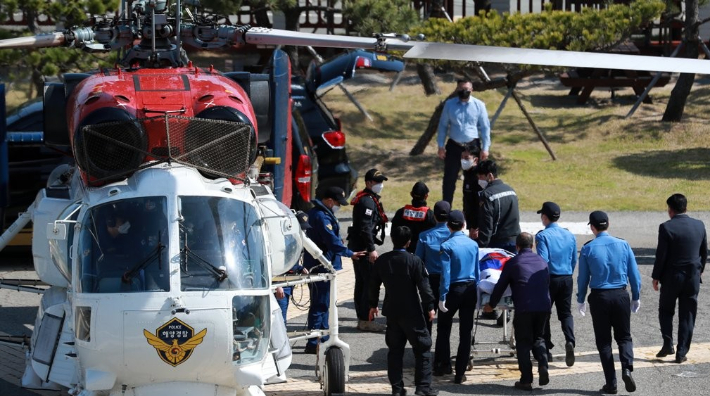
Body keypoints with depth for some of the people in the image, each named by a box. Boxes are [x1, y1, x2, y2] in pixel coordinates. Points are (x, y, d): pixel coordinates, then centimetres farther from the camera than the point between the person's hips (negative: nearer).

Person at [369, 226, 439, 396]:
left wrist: (373, 305, 23)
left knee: (395, 349, 11)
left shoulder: (381, 261, 2)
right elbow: (424, 286, -12)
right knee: (422, 348, 3)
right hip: (412, 312, -5)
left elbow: (373, 284, 11)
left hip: (392, 312, 5)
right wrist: (430, 307, -4)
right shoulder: (414, 261, -12)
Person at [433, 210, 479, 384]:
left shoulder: (447, 246, -13)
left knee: (443, 329, 16)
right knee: (465, 332, 6)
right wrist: (475, 290, 15)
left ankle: (443, 365, 17)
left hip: (453, 289, -3)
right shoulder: (473, 244, 0)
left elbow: (445, 274, -15)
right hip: (470, 290, 4)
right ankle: (460, 373, 6)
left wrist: (442, 297, -11)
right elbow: (477, 271, 6)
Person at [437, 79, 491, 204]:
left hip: (473, 147, 0)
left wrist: (485, 148, -5)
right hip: (454, 146, 0)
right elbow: (443, 125, 5)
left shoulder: (479, 105, -3)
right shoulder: (449, 104, 0)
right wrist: (441, 145, 0)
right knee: (449, 179, 3)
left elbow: (485, 127, 0)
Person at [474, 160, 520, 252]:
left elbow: (486, 225, -17)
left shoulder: (487, 194, -14)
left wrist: (481, 247, -13)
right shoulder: (510, 190, 11)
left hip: (497, 244, -7)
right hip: (514, 242, 7)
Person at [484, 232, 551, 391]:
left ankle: (526, 380, 4)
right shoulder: (542, 262, 15)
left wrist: (491, 304, 24)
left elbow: (500, 286, 8)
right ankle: (543, 365, -2)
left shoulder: (512, 263, 3)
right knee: (538, 338, 22)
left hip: (524, 308, -4)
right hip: (544, 306, 4)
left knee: (523, 342, 6)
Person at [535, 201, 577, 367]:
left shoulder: (542, 236, -12)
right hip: (567, 279, 4)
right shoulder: (569, 235, 5)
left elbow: (543, 260, -18)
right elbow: (574, 260, 10)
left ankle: (546, 349, 14)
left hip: (549, 279, -4)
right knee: (565, 312, 11)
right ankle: (570, 341, -15)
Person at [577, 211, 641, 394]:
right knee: (624, 336, 12)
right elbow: (634, 274, 2)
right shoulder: (623, 245, -2)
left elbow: (583, 277, 0)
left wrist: (581, 300, 13)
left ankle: (611, 383, 5)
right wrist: (636, 297, 13)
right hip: (621, 296, 1)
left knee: (603, 340, 8)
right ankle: (627, 368, -14)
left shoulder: (588, 249, -6)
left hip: (599, 297, -1)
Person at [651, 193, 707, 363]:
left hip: (672, 277, -3)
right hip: (693, 277, 3)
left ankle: (668, 344, 6)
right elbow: (704, 252, 9)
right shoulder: (699, 226, -1)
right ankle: (681, 353, 8)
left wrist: (655, 277, -2)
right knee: (687, 316, 9)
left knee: (665, 311, 17)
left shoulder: (666, 227, -14)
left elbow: (661, 255, -13)